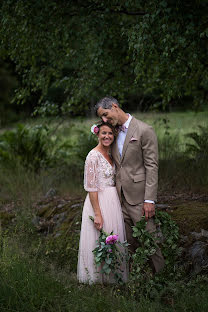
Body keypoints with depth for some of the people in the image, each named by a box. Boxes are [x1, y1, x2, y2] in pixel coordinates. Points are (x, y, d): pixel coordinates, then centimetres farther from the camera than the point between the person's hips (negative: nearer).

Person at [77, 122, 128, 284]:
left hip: (113, 202, 8)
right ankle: (98, 277, 12)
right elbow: (91, 187, -18)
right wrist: (97, 214, -20)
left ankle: (112, 275, 25)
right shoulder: (93, 156, -16)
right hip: (99, 202, -8)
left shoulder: (110, 154, 9)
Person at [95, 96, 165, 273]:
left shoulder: (144, 131, -9)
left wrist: (150, 200, -17)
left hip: (139, 197, -7)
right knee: (127, 243, 8)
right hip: (121, 197, 7)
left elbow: (152, 167, -12)